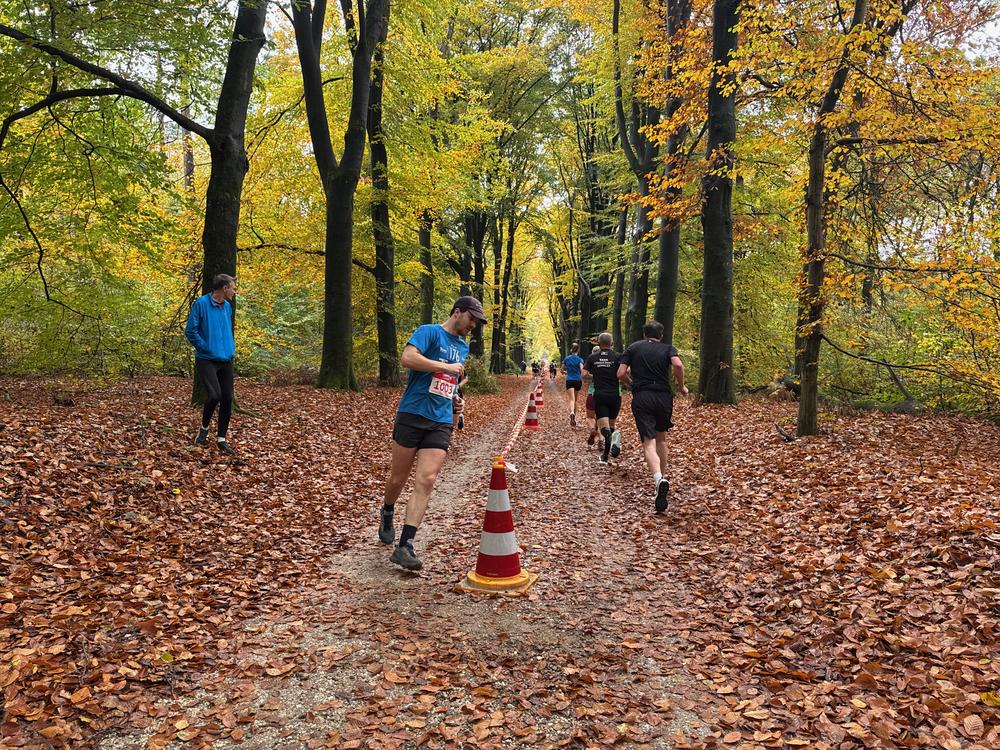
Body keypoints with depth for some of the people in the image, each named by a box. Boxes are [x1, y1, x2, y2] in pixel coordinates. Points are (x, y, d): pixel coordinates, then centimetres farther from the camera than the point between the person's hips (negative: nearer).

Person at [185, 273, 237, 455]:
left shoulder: (227, 306, 9)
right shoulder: (201, 303, -10)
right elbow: (190, 331, -10)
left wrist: (231, 348, 12)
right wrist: (206, 348, -11)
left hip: (226, 361, 6)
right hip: (207, 361, -6)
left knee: (227, 399, 2)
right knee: (214, 395, -19)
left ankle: (221, 439, 13)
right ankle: (204, 428, 9)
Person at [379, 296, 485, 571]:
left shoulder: (463, 347, 20)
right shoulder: (429, 332, -3)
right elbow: (407, 357, -21)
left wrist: (455, 398, 15)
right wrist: (447, 367, -15)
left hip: (441, 423, 5)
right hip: (411, 415, -5)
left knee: (426, 480, -10)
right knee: (398, 478, 7)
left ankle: (405, 546, -11)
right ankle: (387, 514, 40)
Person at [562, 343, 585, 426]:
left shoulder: (566, 359, 6)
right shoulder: (579, 359, 0)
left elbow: (562, 370, 12)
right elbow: (582, 371, -12)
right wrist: (582, 382, -2)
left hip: (569, 380, 0)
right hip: (578, 380, 0)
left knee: (572, 399, -14)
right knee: (575, 400, 16)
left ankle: (572, 412, -43)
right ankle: (574, 417, 23)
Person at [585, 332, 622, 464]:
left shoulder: (592, 357, 5)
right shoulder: (617, 356, 0)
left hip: (599, 395, 0)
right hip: (614, 394, 0)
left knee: (604, 427, -6)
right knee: (611, 424, 15)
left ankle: (613, 434, -40)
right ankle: (605, 455, 15)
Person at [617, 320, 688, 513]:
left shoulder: (633, 348, 12)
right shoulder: (667, 348, 10)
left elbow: (621, 374, 3)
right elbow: (678, 365, -11)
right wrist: (681, 386, 4)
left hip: (641, 398, -1)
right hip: (664, 397, 2)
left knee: (649, 442, -10)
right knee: (661, 439, 22)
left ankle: (659, 479, -34)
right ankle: (661, 479, 29)